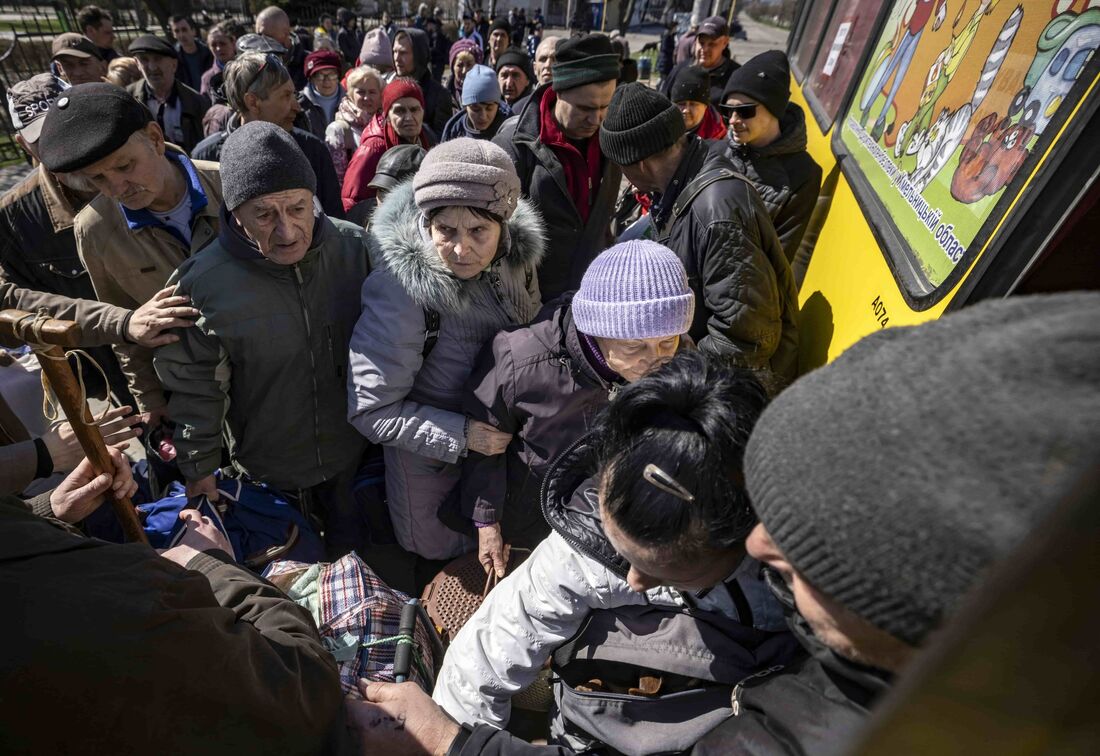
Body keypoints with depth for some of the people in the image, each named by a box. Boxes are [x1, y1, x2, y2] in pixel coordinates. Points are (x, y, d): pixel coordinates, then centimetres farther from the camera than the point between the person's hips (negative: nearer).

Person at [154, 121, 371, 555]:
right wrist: (199, 465, 1)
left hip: (355, 453, 2)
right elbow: (195, 386, -8)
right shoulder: (203, 284, -22)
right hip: (269, 469, -1)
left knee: (352, 546, 27)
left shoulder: (355, 248, -16)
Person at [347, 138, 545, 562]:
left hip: (502, 438, 5)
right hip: (429, 457, -5)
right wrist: (462, 435, -30)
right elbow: (370, 411, -26)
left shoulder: (515, 254, -17)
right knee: (436, 551, 21)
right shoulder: (401, 293, -33)